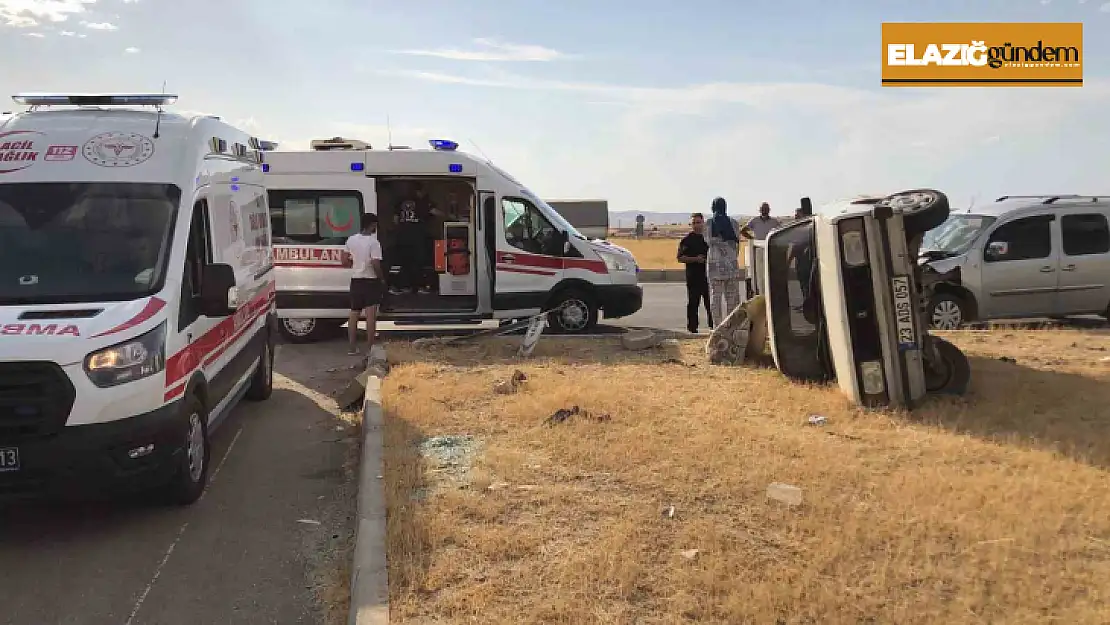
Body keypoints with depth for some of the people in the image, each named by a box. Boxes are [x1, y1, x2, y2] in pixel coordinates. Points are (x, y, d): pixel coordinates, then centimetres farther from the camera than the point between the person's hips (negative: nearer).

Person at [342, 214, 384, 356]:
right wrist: (382, 279, -6)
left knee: (354, 315, 13)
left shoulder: (351, 239, 2)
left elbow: (345, 261, 5)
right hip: (370, 281, -6)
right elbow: (376, 265, -20)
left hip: (355, 281, 6)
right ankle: (370, 348, -3)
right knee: (371, 316, -3)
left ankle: (352, 347, 17)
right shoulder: (374, 242, -15)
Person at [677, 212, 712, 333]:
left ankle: (713, 325, 17)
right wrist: (695, 259, -16)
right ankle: (692, 327, 4)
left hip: (708, 275, 4)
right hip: (693, 277, -4)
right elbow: (680, 258, -5)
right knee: (693, 303, -2)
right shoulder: (687, 240, 0)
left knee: (710, 302, 8)